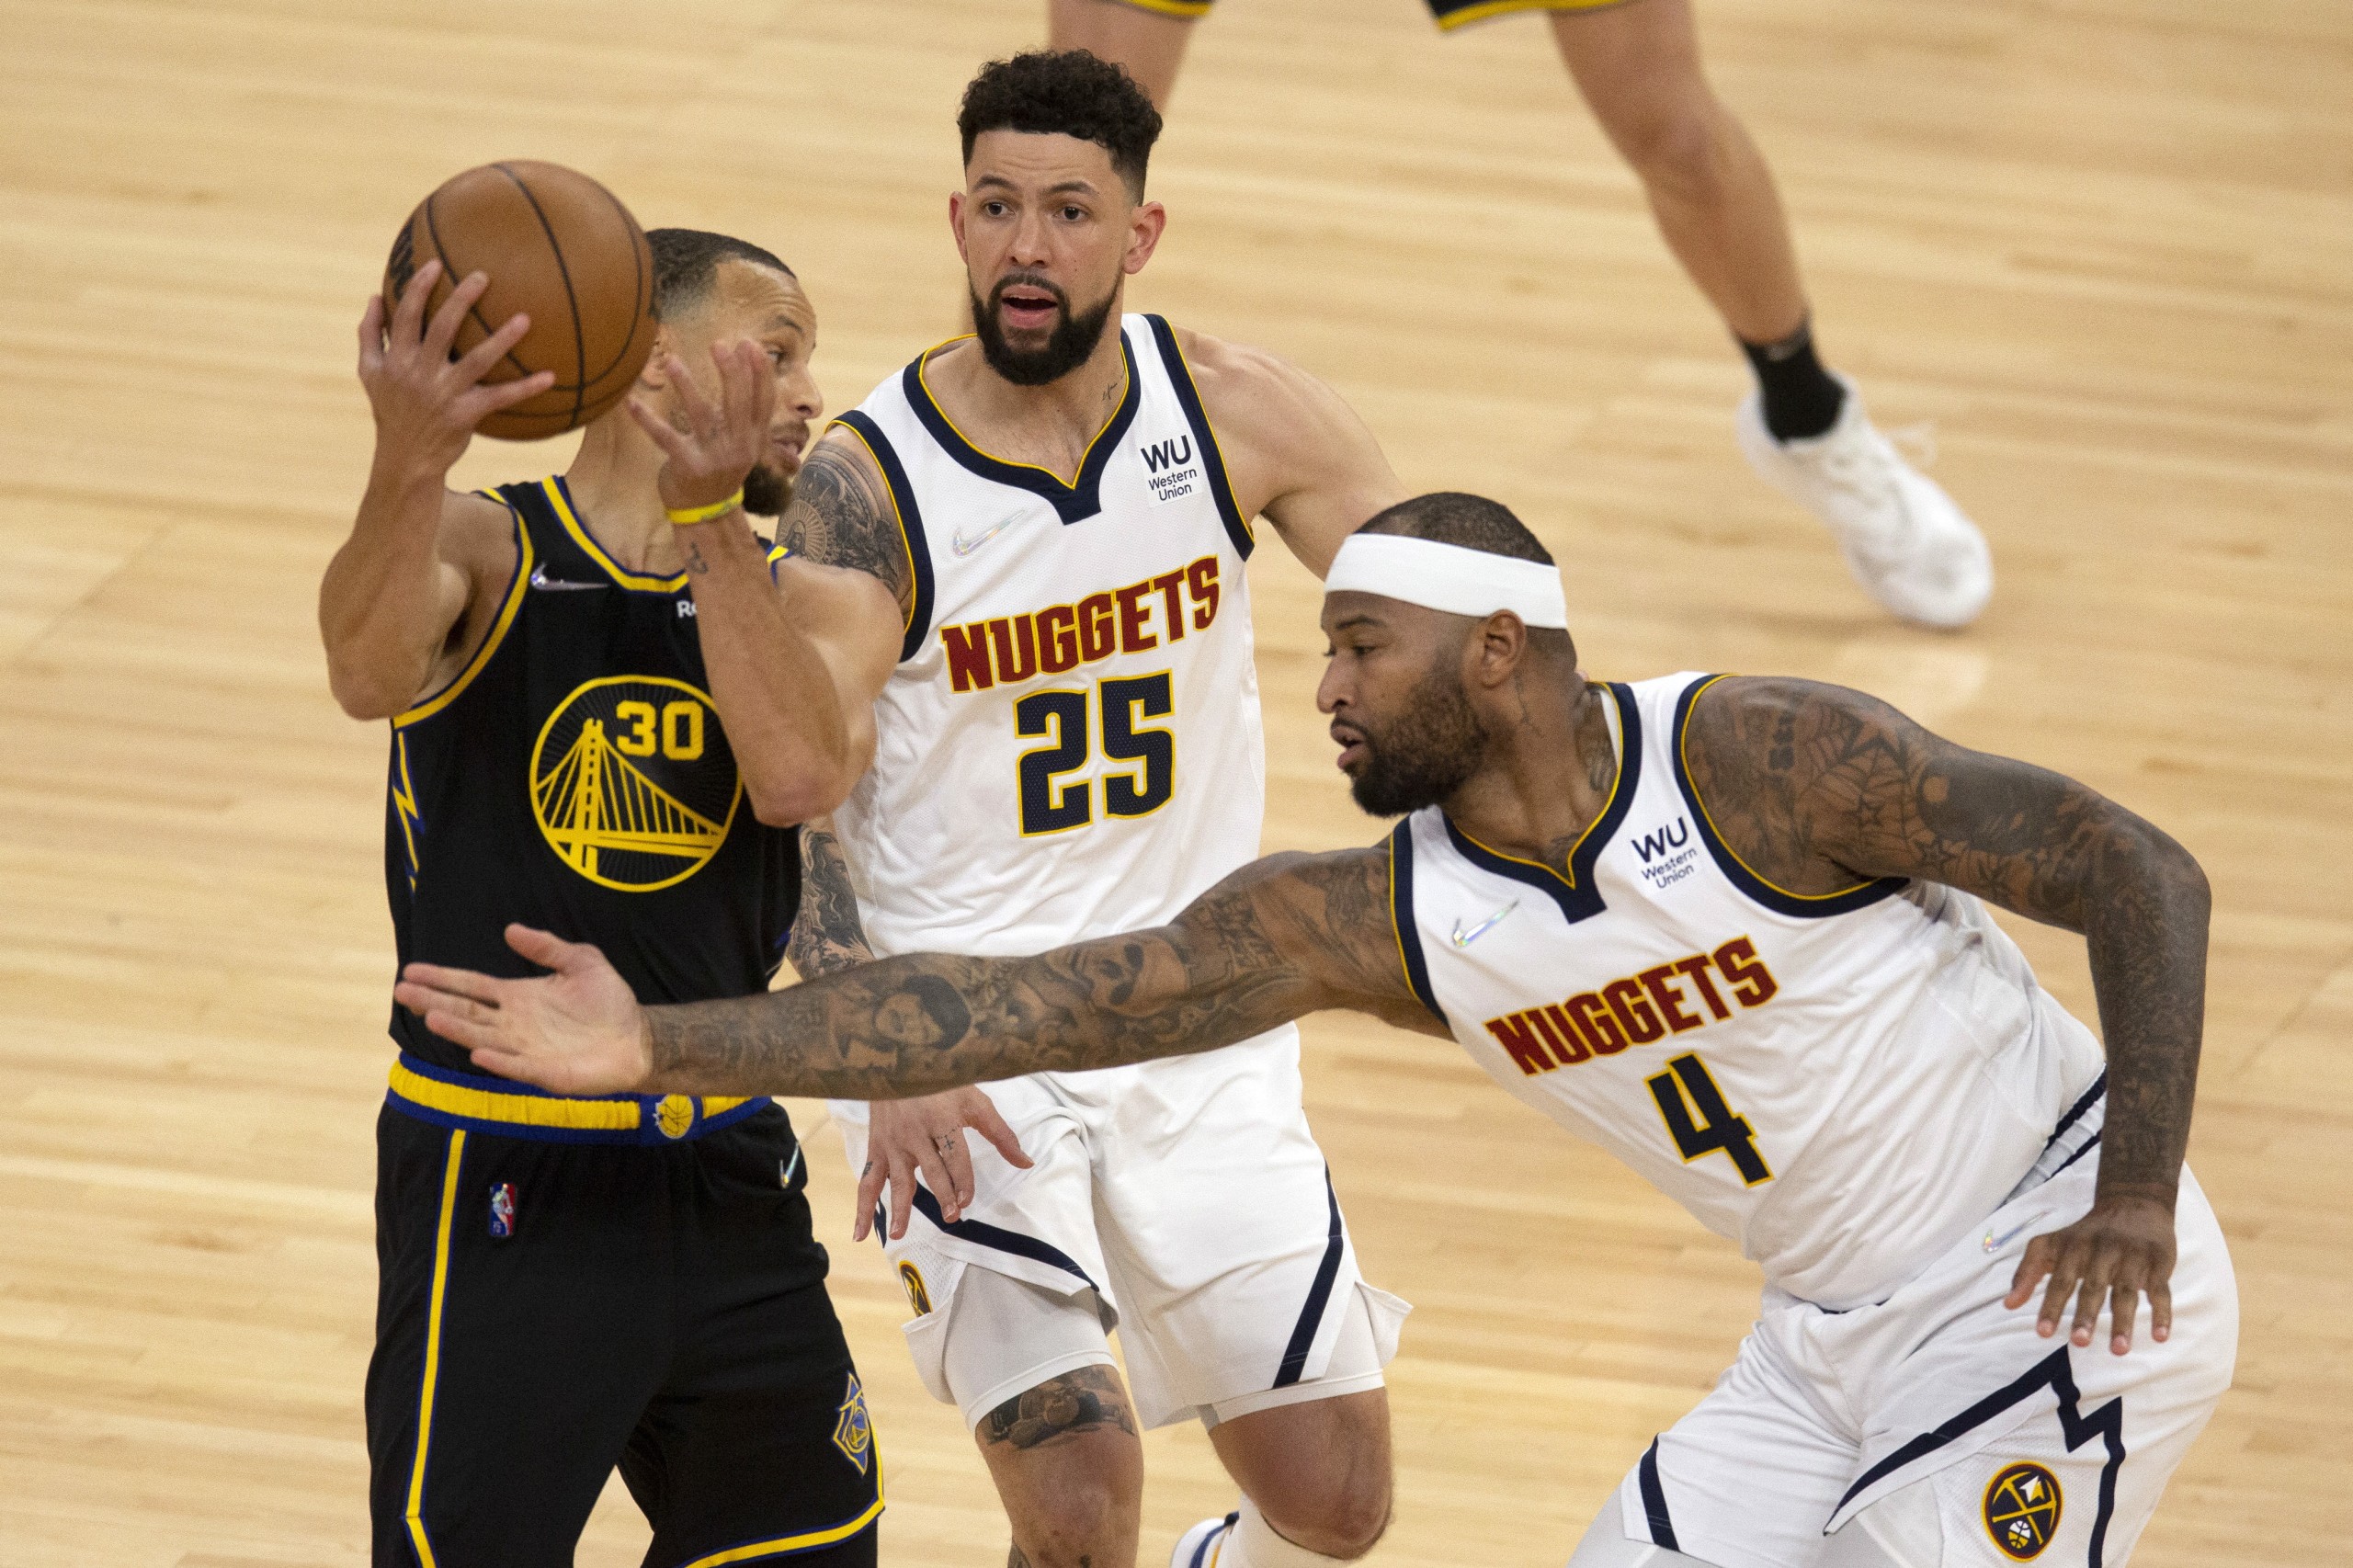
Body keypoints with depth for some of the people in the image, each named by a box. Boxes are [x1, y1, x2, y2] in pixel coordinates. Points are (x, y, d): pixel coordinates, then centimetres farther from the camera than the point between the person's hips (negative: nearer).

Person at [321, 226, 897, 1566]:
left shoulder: (814, 606, 5)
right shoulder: (479, 553, -5)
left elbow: (798, 774, -17)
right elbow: (371, 673, -29)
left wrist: (706, 513, -26)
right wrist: (410, 464, -49)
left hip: (728, 1188, 5)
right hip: (499, 1197, -5)